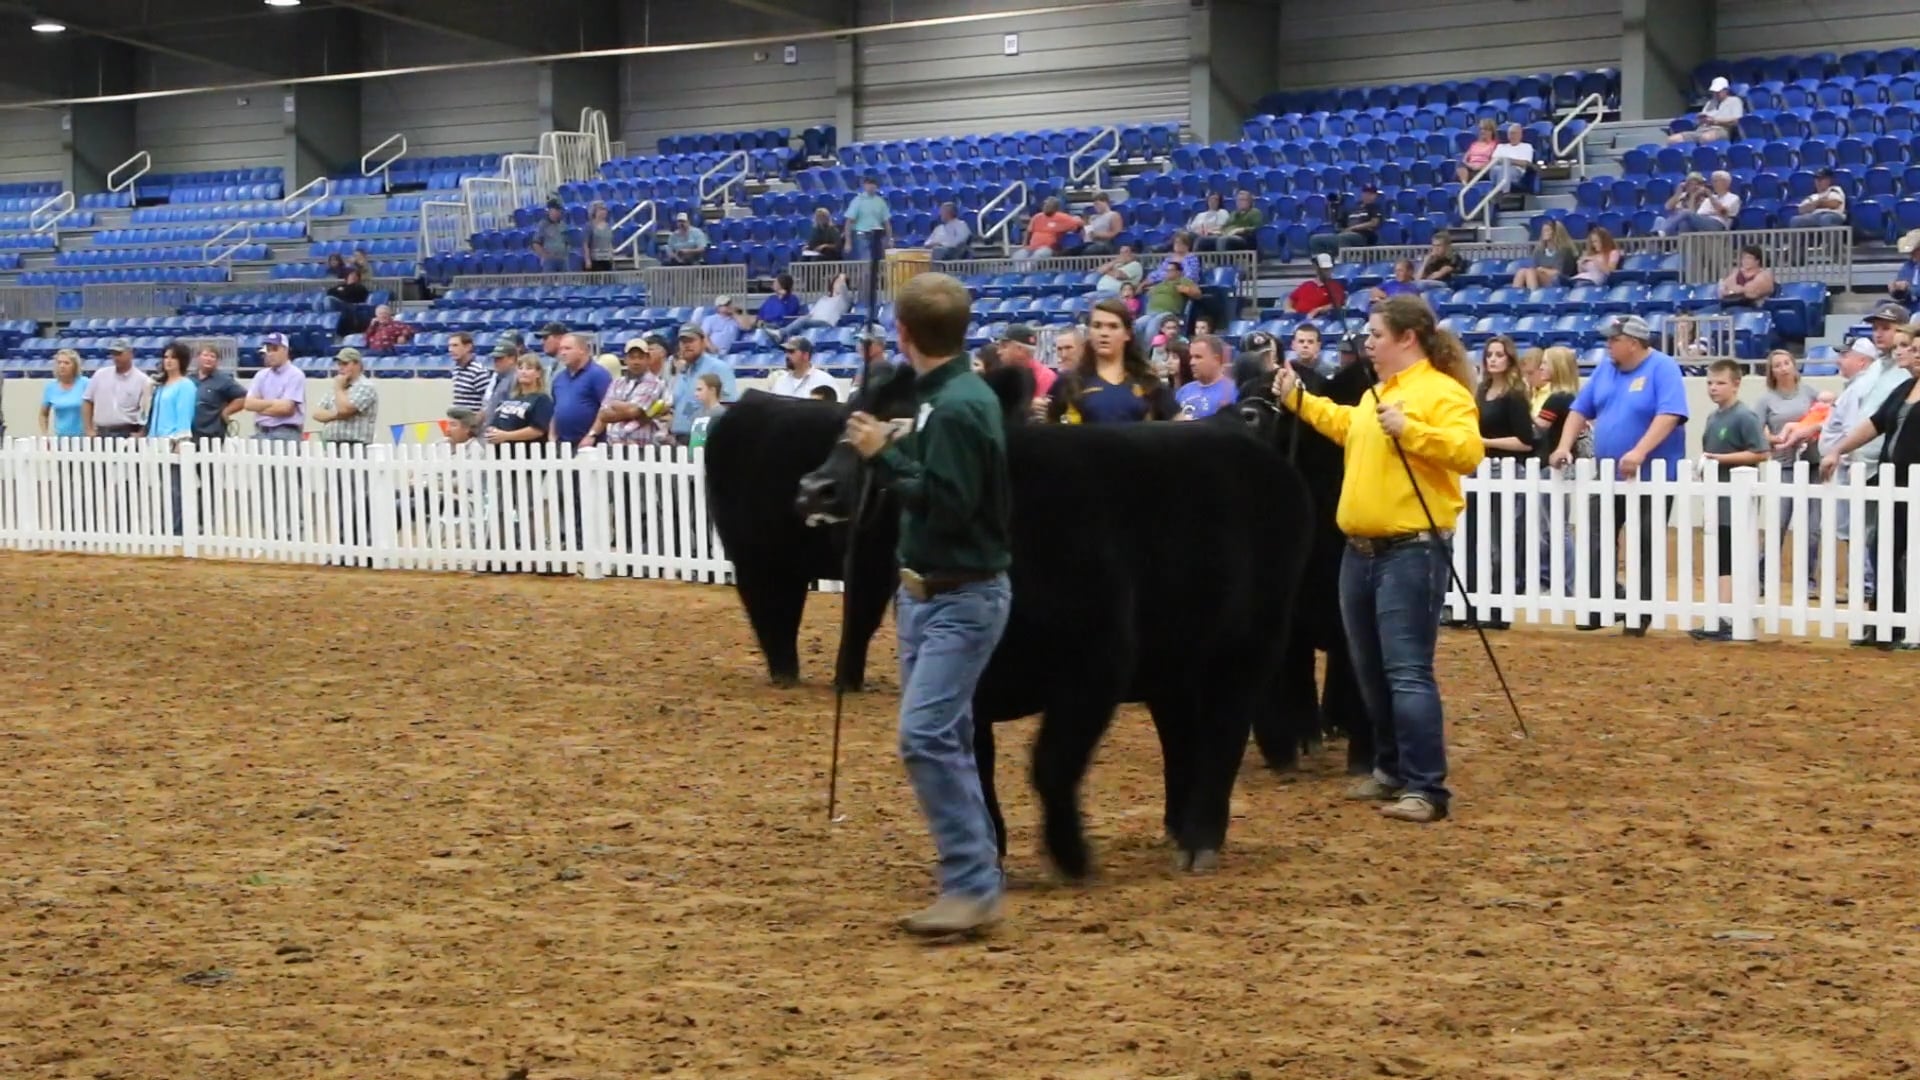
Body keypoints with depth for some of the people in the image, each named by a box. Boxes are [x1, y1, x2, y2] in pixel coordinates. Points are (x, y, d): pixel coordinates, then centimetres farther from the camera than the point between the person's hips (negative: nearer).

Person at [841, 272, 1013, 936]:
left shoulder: (957, 406, -20)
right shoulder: (948, 395, 9)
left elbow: (947, 502, -25)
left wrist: (884, 456, -19)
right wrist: (892, 451, 6)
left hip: (962, 599, -10)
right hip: (929, 594, 10)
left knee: (927, 735, -17)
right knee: (945, 739, 14)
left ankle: (974, 886, -14)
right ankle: (974, 867, 22)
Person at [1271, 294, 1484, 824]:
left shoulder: (1443, 392, -11)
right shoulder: (1377, 393, 17)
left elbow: (1469, 451, -24)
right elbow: (1347, 427, 37)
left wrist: (1410, 430, -31)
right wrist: (1298, 400, 36)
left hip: (1412, 551, -9)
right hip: (1361, 550, 9)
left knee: (1407, 672, -11)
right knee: (1370, 671, 15)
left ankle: (1426, 788, -8)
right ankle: (1392, 770, 27)